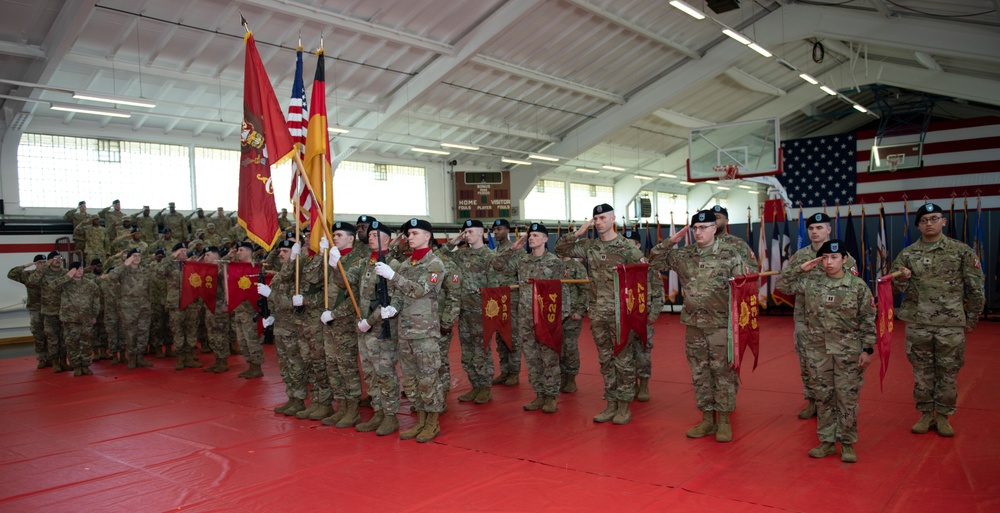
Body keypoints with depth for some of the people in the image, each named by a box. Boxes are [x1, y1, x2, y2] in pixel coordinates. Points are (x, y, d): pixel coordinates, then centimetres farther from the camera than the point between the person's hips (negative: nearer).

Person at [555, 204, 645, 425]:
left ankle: (624, 405, 12)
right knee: (605, 359, 11)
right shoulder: (589, 246, 8)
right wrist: (578, 233, -3)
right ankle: (611, 403, 20)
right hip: (597, 312, 5)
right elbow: (561, 249, 10)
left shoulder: (626, 246, -5)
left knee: (623, 359, 2)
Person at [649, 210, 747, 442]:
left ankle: (724, 421, 14)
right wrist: (670, 242, 0)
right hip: (694, 325, 4)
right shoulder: (683, 255, 7)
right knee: (700, 373, 10)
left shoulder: (730, 254, -5)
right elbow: (656, 261, 13)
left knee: (723, 372, 3)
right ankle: (707, 419, 22)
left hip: (722, 325, -4)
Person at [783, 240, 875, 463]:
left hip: (848, 351, -3)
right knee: (823, 397, 9)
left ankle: (847, 444, 16)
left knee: (847, 398, 3)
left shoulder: (858, 286, -5)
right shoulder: (810, 283, 1)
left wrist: (868, 349, -6)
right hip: (818, 350, 3)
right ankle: (827, 441, 20)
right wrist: (801, 268, -2)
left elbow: (868, 321, -3)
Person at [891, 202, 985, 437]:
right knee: (922, 372, 9)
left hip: (951, 324, -1)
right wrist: (900, 280, -16)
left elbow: (975, 288, 4)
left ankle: (943, 416, 20)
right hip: (917, 324, 1)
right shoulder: (907, 254, 4)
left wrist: (972, 319, 4)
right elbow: (895, 288, 6)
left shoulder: (961, 251, 0)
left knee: (948, 372, 6)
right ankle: (926, 414, 21)